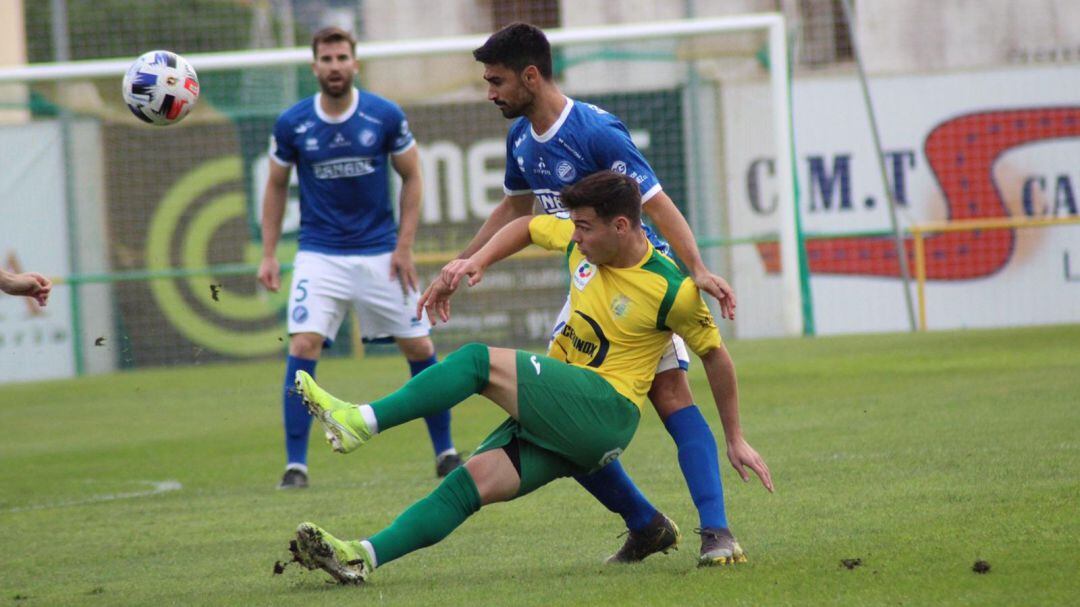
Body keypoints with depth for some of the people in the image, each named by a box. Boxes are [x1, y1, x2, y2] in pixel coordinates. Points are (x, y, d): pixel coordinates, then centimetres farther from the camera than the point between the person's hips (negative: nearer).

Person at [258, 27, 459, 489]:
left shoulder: (386, 116, -6)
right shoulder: (291, 124, -5)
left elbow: (412, 177, 4)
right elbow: (276, 187, 8)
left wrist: (404, 246, -3)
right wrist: (268, 255, 3)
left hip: (380, 252, 1)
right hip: (320, 254, -1)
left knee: (419, 347, 2)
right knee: (303, 345, -16)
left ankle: (445, 451, 19)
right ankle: (295, 464, -11)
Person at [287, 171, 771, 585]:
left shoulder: (671, 290, -10)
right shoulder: (580, 241, 8)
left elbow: (714, 353, 1)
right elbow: (527, 227, 28)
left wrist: (735, 439, 7)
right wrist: (476, 262, 11)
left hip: (605, 409, -6)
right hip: (559, 414, 6)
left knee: (480, 361, -23)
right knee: (475, 478, -14)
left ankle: (361, 421, -30)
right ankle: (363, 558, -27)